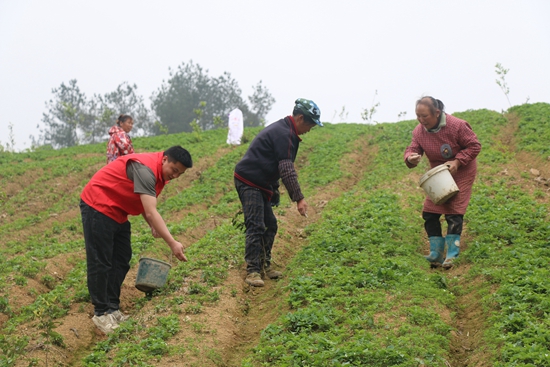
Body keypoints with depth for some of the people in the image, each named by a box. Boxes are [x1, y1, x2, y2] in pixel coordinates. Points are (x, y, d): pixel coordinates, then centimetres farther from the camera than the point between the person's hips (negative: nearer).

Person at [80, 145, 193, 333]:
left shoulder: (159, 173, 3)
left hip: (117, 212, 10)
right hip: (97, 206, -10)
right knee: (100, 263, -6)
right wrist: (172, 243, -37)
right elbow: (151, 212, -34)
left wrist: (154, 227, -9)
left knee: (121, 261, 10)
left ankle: (112, 309, 17)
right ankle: (101, 313, 1)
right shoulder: (145, 168, -28)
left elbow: (145, 205, 9)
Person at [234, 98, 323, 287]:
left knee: (270, 225, 13)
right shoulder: (283, 134, -20)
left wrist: (274, 190, 20)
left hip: (260, 184, 11)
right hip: (249, 183, -11)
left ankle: (264, 265, 21)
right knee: (256, 226, -13)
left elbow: (281, 167, 21)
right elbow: (287, 170, -27)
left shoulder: (284, 130, 14)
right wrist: (299, 198, -28)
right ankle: (252, 271, -12)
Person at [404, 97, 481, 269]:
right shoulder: (419, 131, -9)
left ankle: (451, 255, -7)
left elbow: (474, 146, -15)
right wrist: (410, 158, -33)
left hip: (460, 173, -5)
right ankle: (436, 253, 5)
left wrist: (457, 161, -26)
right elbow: (412, 150, -7)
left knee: (453, 212, -11)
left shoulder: (457, 126, -23)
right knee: (429, 213, -2)